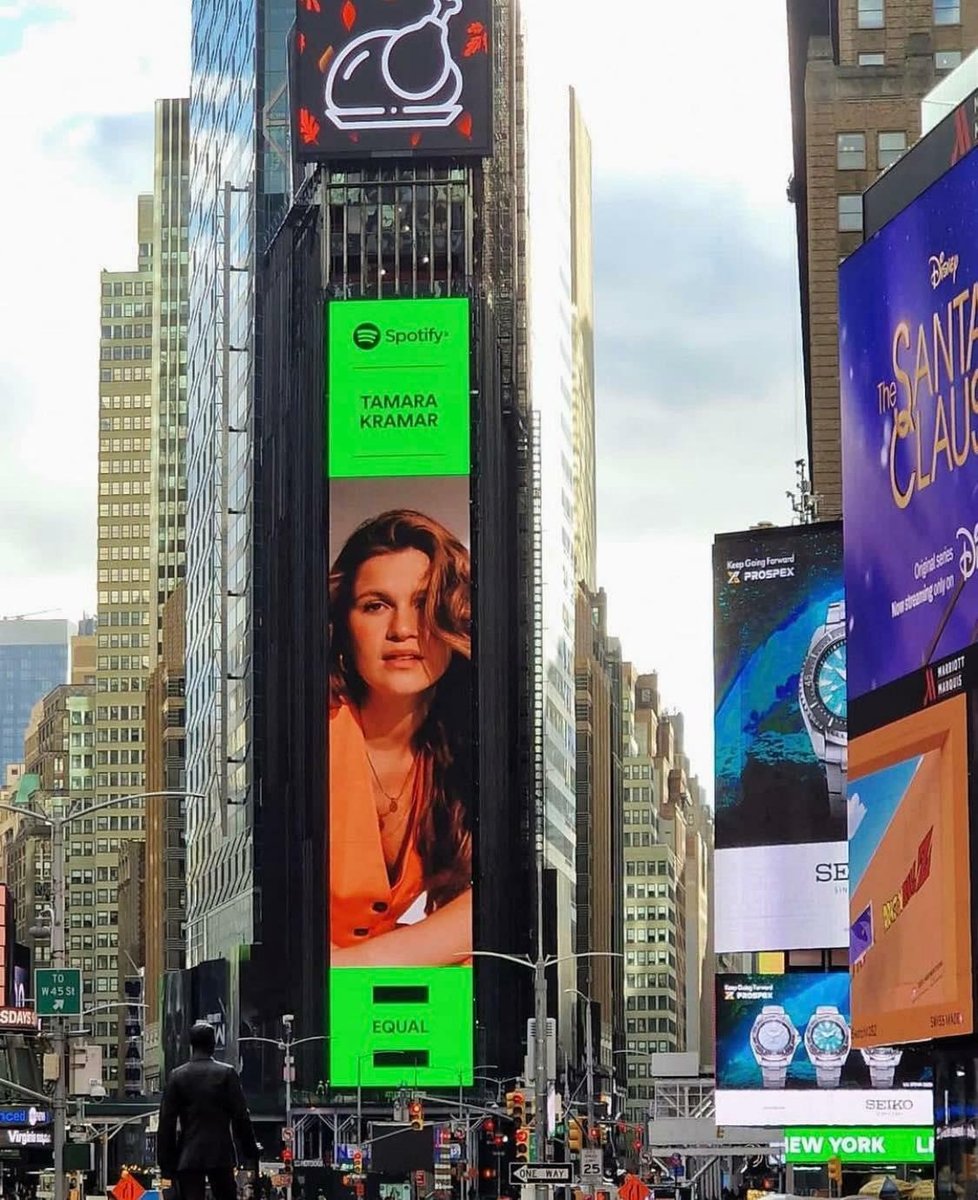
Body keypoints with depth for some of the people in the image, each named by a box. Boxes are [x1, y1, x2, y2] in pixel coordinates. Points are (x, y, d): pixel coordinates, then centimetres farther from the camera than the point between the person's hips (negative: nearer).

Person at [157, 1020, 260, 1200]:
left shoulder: (177, 1076, 2)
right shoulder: (226, 1073, -2)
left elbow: (166, 1122, 2)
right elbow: (241, 1118, -2)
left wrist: (166, 1162, 7)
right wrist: (250, 1153, 6)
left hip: (188, 1157, 1)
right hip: (220, 1155, -1)